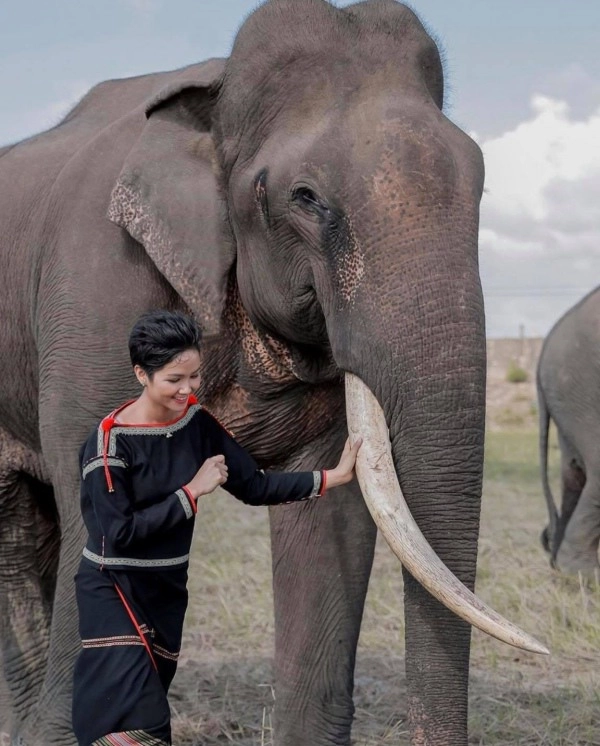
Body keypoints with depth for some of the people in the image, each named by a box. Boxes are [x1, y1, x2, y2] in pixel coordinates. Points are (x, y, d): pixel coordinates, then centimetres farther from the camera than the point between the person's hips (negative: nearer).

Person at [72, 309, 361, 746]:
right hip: (115, 592, -6)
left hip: (168, 588, 6)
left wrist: (333, 477, -5)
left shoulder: (196, 422, 0)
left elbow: (254, 486, 2)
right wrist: (193, 492, -20)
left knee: (153, 698, 14)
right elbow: (119, 534, -22)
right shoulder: (111, 442, -18)